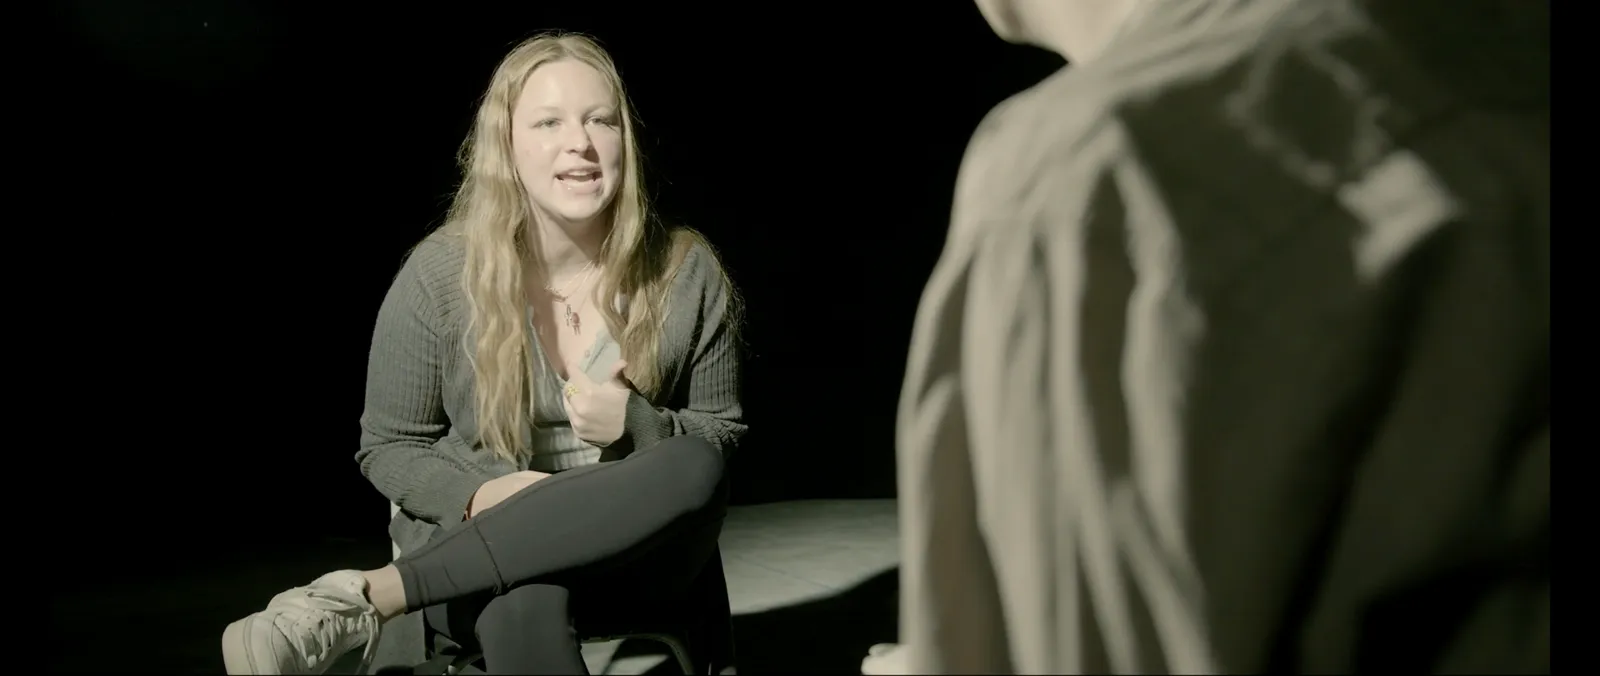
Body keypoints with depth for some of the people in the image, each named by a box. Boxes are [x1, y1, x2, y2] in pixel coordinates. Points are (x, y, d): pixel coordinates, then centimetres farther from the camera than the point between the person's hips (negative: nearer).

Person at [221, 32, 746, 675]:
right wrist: (478, 496, -20)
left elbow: (719, 438, 6)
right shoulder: (438, 276, -7)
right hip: (474, 552, -4)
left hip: (631, 545, 4)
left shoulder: (687, 273, -4)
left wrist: (635, 425, -17)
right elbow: (388, 448, 1)